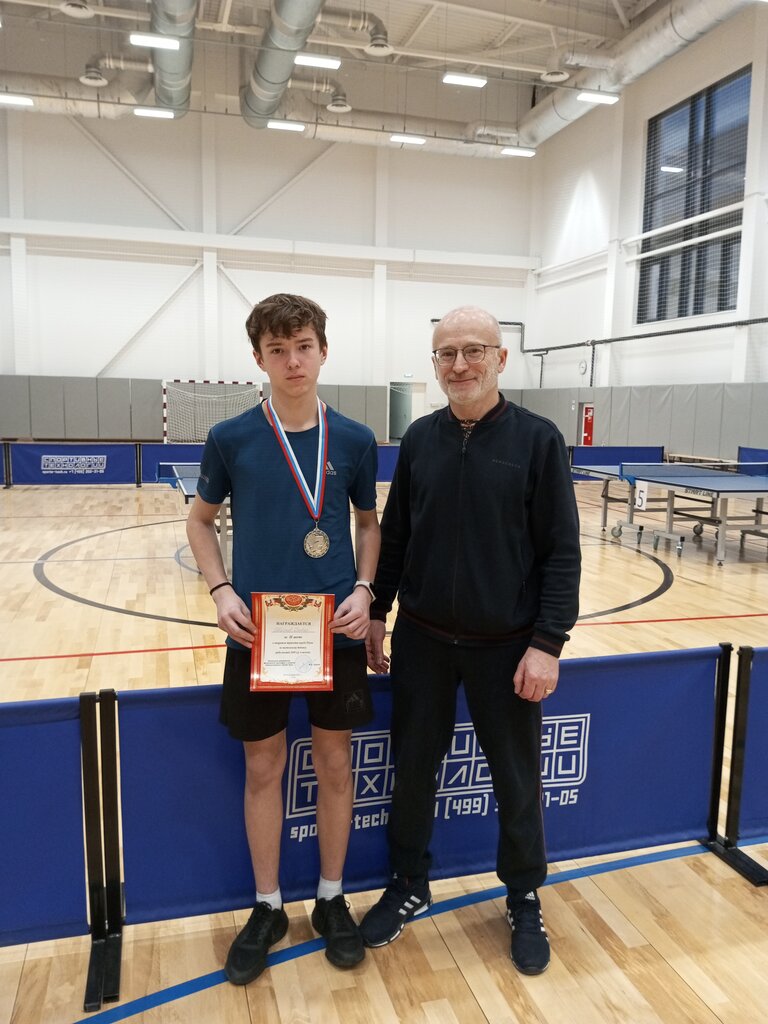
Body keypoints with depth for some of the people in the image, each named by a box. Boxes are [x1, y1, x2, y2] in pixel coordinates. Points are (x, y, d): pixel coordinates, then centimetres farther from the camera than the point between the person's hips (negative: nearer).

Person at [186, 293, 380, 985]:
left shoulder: (354, 440, -2)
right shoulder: (231, 438, -4)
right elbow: (201, 520, 7)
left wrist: (364, 589, -6)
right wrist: (221, 591, -7)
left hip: (337, 633, 1)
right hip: (256, 634, 0)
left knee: (335, 765, 12)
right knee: (263, 768, 12)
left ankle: (332, 900, 34)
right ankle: (268, 907, 33)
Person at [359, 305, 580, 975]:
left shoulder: (536, 439, -8)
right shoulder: (420, 438, 2)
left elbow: (562, 551, -9)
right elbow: (394, 536, 8)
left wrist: (548, 643, -13)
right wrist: (375, 612, 7)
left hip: (506, 648, -3)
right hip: (421, 641, 3)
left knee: (517, 781, 13)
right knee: (412, 771, 15)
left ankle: (524, 901, 37)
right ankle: (409, 888, 38)